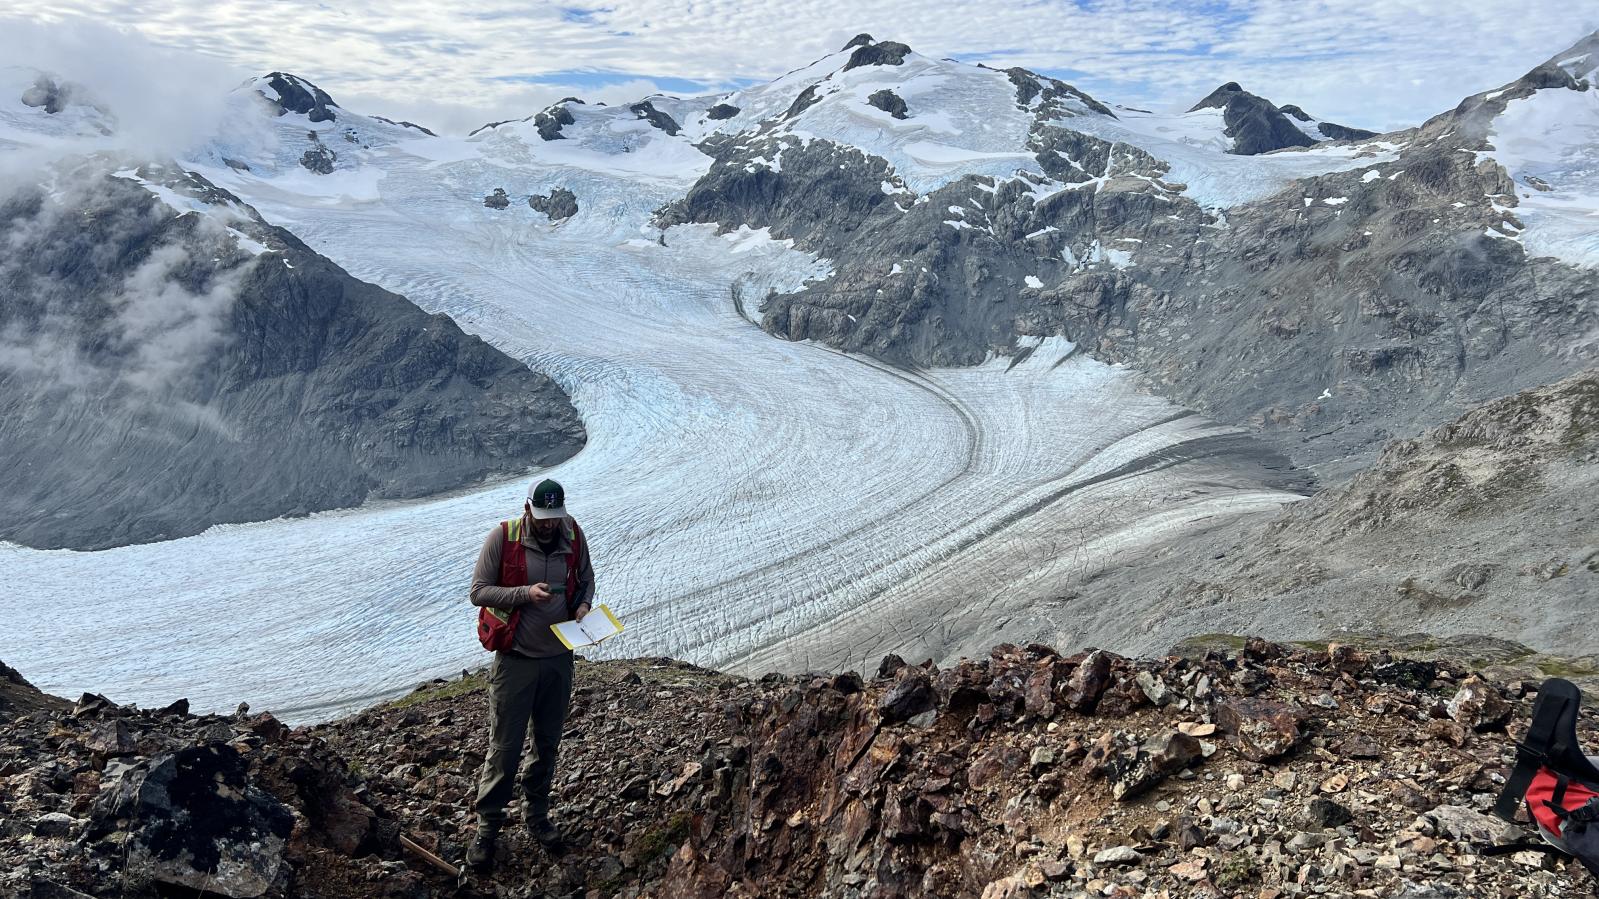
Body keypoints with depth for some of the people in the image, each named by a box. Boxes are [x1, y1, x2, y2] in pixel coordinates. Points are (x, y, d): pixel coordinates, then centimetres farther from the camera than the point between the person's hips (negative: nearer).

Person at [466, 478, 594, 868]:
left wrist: (584, 604, -9)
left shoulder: (573, 536, -3)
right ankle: (488, 825, 19)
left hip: (559, 659, 4)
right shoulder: (502, 537, -14)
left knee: (547, 743, 16)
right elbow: (478, 591, -12)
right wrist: (526, 593, -25)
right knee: (504, 747, 2)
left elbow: (586, 579, 13)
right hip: (515, 660, -3)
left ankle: (537, 815, 34)